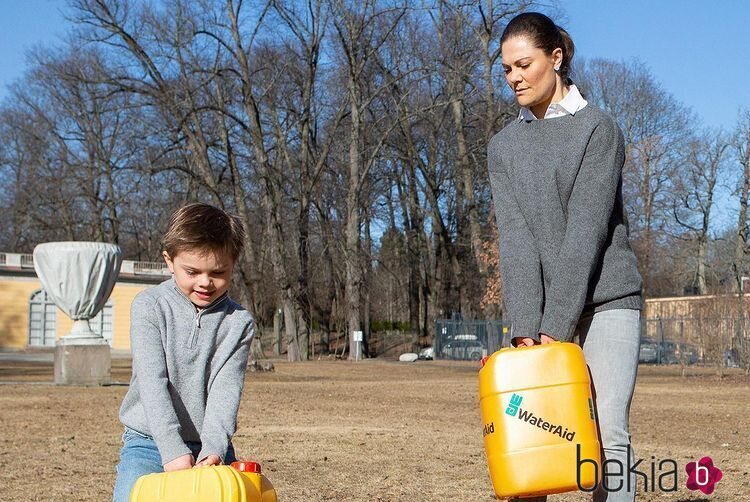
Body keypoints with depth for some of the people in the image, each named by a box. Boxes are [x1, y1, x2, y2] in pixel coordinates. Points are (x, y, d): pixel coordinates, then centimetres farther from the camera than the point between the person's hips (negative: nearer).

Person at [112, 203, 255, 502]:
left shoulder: (238, 322, 0)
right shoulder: (150, 307, -5)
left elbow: (226, 389, -10)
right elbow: (152, 381, -14)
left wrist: (213, 448, -26)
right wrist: (172, 449, -24)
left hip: (211, 447, 2)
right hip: (149, 442, -1)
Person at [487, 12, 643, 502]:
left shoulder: (598, 127, -4)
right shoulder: (504, 145, 9)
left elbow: (587, 229, -12)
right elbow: (515, 237, -2)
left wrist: (556, 326, -18)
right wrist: (525, 326, -14)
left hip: (607, 297, -3)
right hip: (540, 303, 4)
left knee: (609, 430, -10)